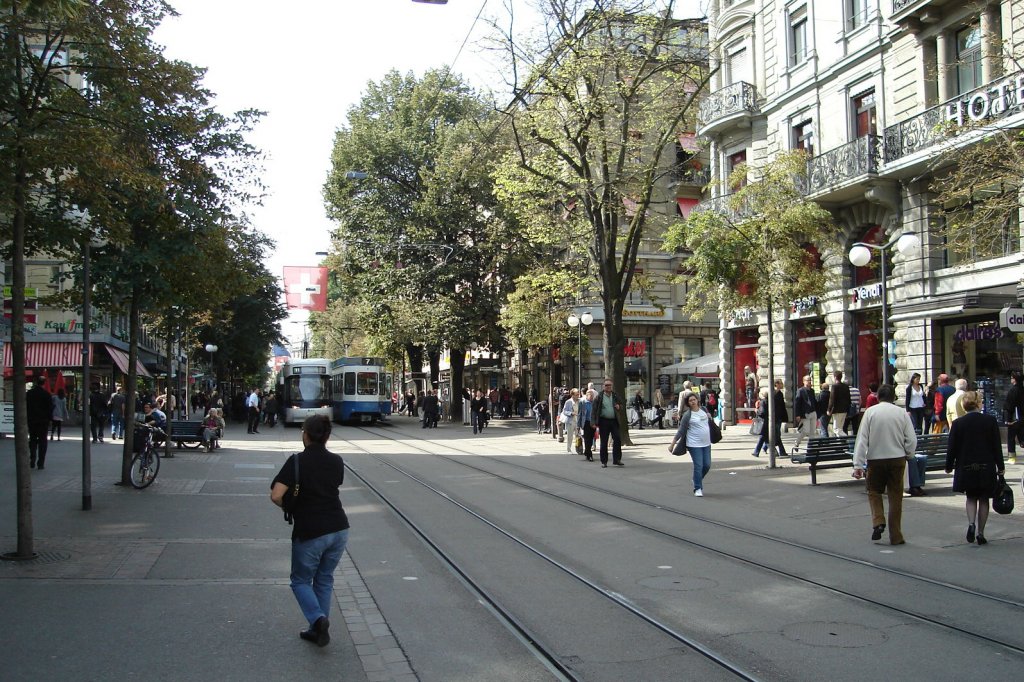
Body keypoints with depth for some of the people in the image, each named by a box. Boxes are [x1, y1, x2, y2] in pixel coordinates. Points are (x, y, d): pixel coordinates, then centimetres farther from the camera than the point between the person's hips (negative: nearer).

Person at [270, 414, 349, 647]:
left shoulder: (297, 461, -11)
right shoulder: (337, 462, 4)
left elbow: (276, 496, -18)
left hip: (309, 532, -4)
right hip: (339, 529, 5)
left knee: (301, 580, 14)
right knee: (324, 579, 19)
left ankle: (318, 618, -9)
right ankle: (320, 628, 20)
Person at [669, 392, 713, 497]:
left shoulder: (703, 410, 7)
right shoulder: (687, 415, -10)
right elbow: (681, 431, -8)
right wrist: (672, 444, -11)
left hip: (706, 443, 6)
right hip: (694, 445, -6)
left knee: (707, 465, 9)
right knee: (698, 466, -7)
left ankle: (697, 480, 34)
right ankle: (697, 489, 5)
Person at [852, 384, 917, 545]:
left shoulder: (870, 412, -4)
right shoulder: (902, 413, -2)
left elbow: (862, 439, -8)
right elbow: (911, 439, -2)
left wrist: (858, 465, -7)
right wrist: (908, 455, 17)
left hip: (875, 459, -1)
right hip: (897, 459, 1)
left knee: (874, 491, 18)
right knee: (895, 497, 9)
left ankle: (878, 522, -4)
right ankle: (896, 536, 12)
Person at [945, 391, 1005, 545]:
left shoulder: (957, 423, -6)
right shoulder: (991, 421, -6)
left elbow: (952, 448, -3)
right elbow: (997, 446, -2)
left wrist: (949, 466, 10)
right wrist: (1000, 466, 6)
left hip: (966, 468, 0)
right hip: (987, 467, 0)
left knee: (971, 498, 15)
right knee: (983, 499, 10)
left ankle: (971, 523, -8)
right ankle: (980, 533, 10)